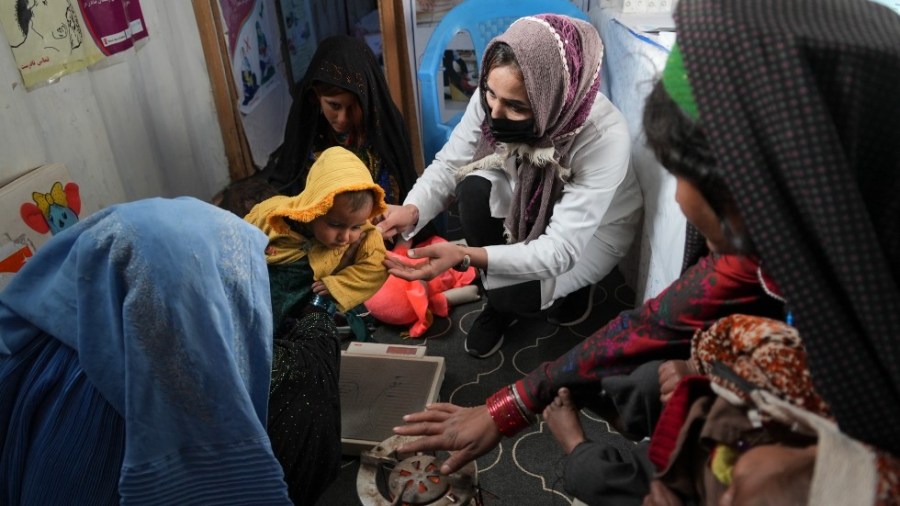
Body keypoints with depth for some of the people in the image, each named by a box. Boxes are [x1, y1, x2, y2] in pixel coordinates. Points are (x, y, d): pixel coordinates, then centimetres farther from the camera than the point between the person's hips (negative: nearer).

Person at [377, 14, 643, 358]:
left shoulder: (604, 138, -39)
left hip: (594, 228, -4)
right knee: (476, 188, -29)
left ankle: (574, 284, 9)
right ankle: (497, 302, -3)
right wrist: (412, 210, -41)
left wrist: (465, 256, -52)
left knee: (515, 292, -29)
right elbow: (449, 165, -19)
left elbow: (560, 250, -40)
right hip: (526, 204, 4)